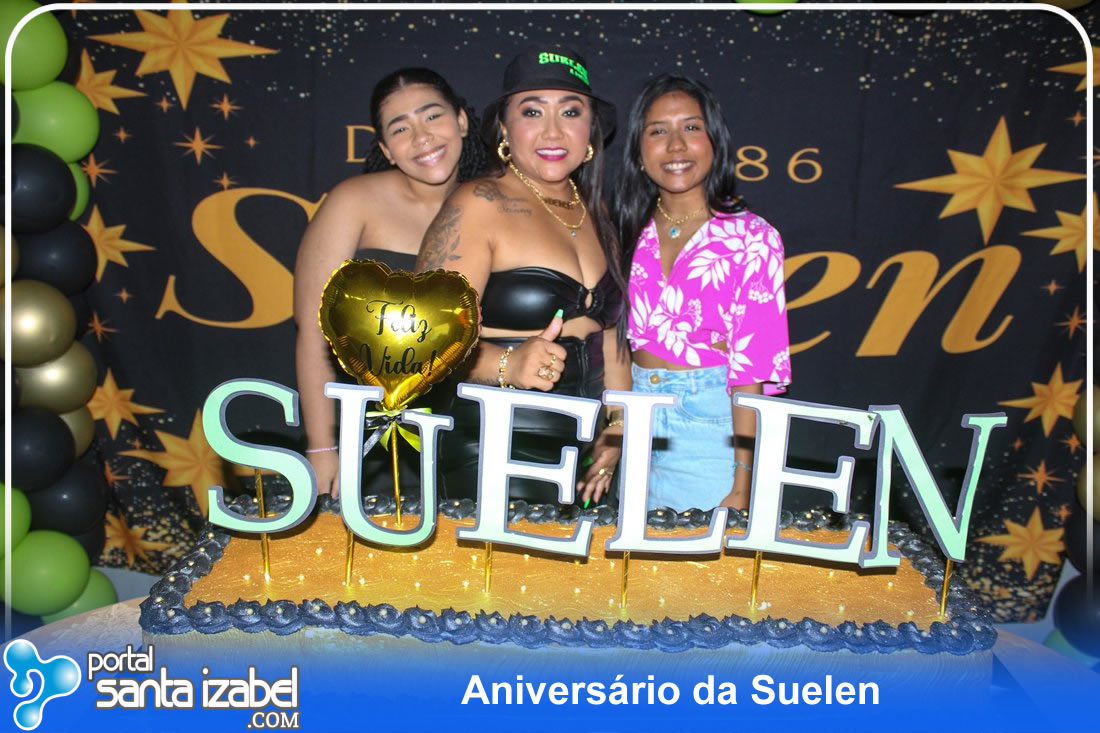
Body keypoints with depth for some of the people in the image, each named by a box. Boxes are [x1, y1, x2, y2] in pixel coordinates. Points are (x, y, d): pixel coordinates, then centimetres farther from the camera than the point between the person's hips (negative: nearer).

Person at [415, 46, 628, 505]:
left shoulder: (593, 216, 11)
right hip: (496, 456, -6)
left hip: (582, 449, 7)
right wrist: (507, 364, -34)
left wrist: (618, 429, 10)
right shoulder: (479, 205, -11)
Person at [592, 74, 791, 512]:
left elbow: (752, 369, -12)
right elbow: (620, 342, 10)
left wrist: (742, 489, -15)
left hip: (711, 426, -4)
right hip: (636, 421, 4)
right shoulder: (636, 232, 6)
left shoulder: (750, 236, -9)